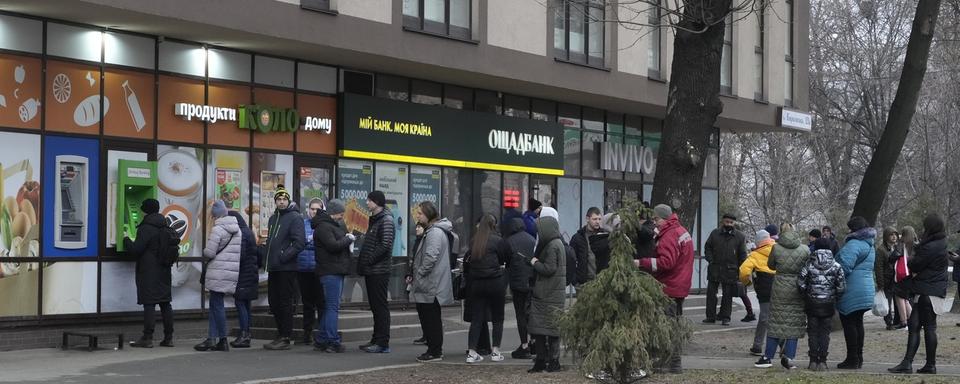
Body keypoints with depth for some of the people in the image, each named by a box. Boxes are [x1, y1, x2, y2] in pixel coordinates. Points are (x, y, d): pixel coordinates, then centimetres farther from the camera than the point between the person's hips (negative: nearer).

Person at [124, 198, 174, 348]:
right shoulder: (165, 227, 12)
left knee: (149, 303, -7)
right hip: (164, 270, 8)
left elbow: (136, 249, -15)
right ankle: (168, 337, 11)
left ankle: (147, 338, -8)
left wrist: (126, 240, 2)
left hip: (149, 272, -8)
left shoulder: (146, 228, -13)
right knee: (165, 303, 9)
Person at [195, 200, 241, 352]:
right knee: (215, 304, 12)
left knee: (217, 305, -2)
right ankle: (211, 338, 9)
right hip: (233, 272, 8)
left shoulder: (217, 229, -12)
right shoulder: (237, 230, 12)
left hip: (219, 272, -8)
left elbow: (209, 252, -15)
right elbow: (239, 251, 15)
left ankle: (223, 340, -1)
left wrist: (206, 258, 7)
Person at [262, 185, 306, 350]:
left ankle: (285, 338, 0)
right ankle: (281, 335, 20)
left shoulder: (294, 217, -7)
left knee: (285, 303, -4)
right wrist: (265, 253, 9)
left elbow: (299, 242, -17)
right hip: (273, 268, 8)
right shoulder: (273, 218, 18)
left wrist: (283, 256, -20)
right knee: (274, 303, 11)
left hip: (287, 268, -8)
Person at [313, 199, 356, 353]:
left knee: (329, 307, 14)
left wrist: (347, 238, 4)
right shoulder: (323, 226, -12)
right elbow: (333, 245, -22)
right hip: (331, 271, -11)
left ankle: (320, 341, 19)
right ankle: (333, 342, -10)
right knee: (332, 307, -10)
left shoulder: (332, 225, 20)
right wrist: (348, 239, -8)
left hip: (336, 271, 11)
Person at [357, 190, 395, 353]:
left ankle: (383, 343, -4)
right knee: (375, 306, 13)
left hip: (379, 271, -9)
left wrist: (370, 260, -17)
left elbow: (385, 245, -22)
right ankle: (376, 340, 19)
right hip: (371, 271, 10)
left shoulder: (386, 220, -12)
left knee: (380, 306, -6)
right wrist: (363, 263, 10)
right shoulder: (375, 219, 18)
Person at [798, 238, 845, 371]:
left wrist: (806, 295, 8)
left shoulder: (809, 264, -6)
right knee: (825, 332, 7)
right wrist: (835, 298, 9)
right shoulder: (836, 266, -4)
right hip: (828, 304, 1)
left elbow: (800, 283, -8)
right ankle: (822, 361, 4)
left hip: (812, 304, 0)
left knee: (813, 332, 8)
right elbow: (841, 286, -6)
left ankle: (813, 360, 7)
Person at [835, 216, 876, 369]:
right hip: (866, 290, 10)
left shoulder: (853, 245, -16)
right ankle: (858, 358, 19)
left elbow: (844, 267, -24)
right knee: (858, 323, 15)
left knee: (849, 324, -3)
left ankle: (852, 359, -2)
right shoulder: (870, 246, 17)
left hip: (852, 292, -10)